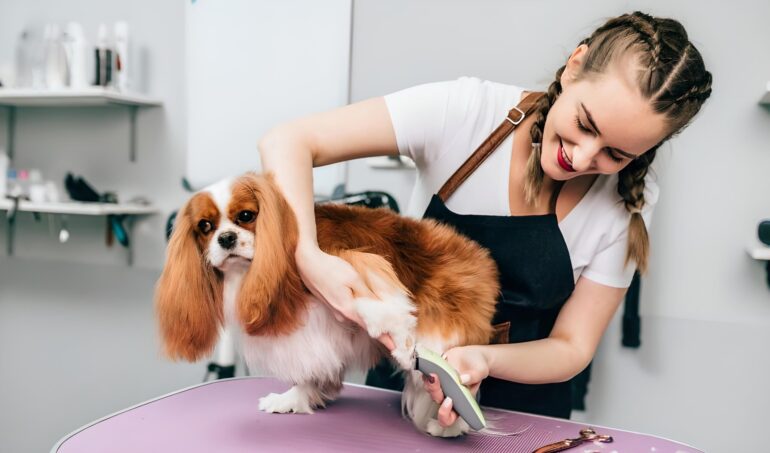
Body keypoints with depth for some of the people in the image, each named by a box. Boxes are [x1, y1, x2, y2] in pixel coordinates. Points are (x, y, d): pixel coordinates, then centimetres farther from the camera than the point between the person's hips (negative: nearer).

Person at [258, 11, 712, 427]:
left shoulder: (629, 204, -16)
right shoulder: (465, 110, -23)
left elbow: (572, 347, -11)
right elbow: (287, 143, -25)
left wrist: (484, 359, -30)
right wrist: (309, 256, -41)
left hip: (521, 401, 3)